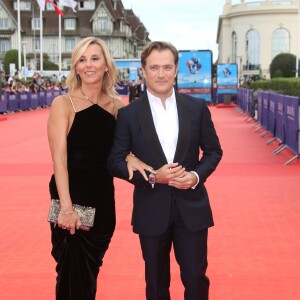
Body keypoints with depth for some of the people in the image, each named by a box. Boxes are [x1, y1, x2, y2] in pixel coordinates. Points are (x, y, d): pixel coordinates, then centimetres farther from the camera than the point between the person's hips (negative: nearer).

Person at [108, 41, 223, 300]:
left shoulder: (197, 107, 0)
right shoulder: (129, 114, -5)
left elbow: (213, 150, 7)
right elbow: (115, 161, -3)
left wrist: (197, 175, -13)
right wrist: (151, 176, -17)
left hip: (192, 208, 1)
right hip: (152, 211, -1)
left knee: (196, 278, 8)